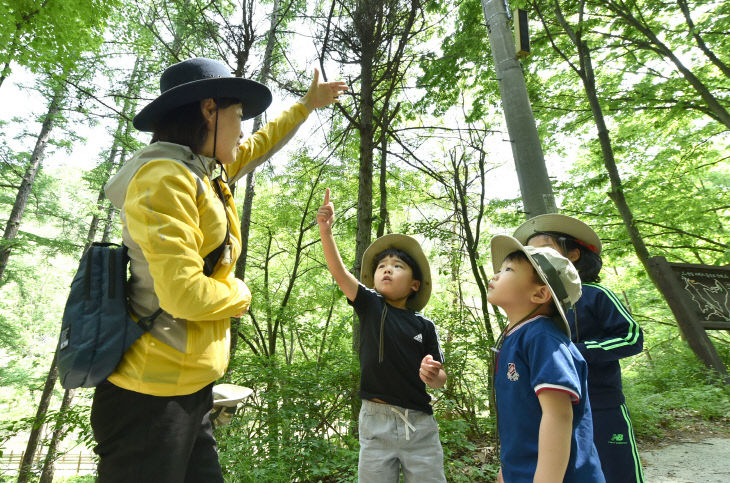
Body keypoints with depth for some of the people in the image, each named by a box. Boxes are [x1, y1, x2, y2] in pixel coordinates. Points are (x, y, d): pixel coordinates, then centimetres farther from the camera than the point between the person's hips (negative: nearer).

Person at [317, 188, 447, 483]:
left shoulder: (424, 326, -1)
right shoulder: (370, 306, -2)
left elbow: (440, 380, 4)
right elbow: (339, 272, -15)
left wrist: (433, 375, -20)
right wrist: (325, 230, -27)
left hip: (420, 425, 1)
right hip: (376, 422, 0)